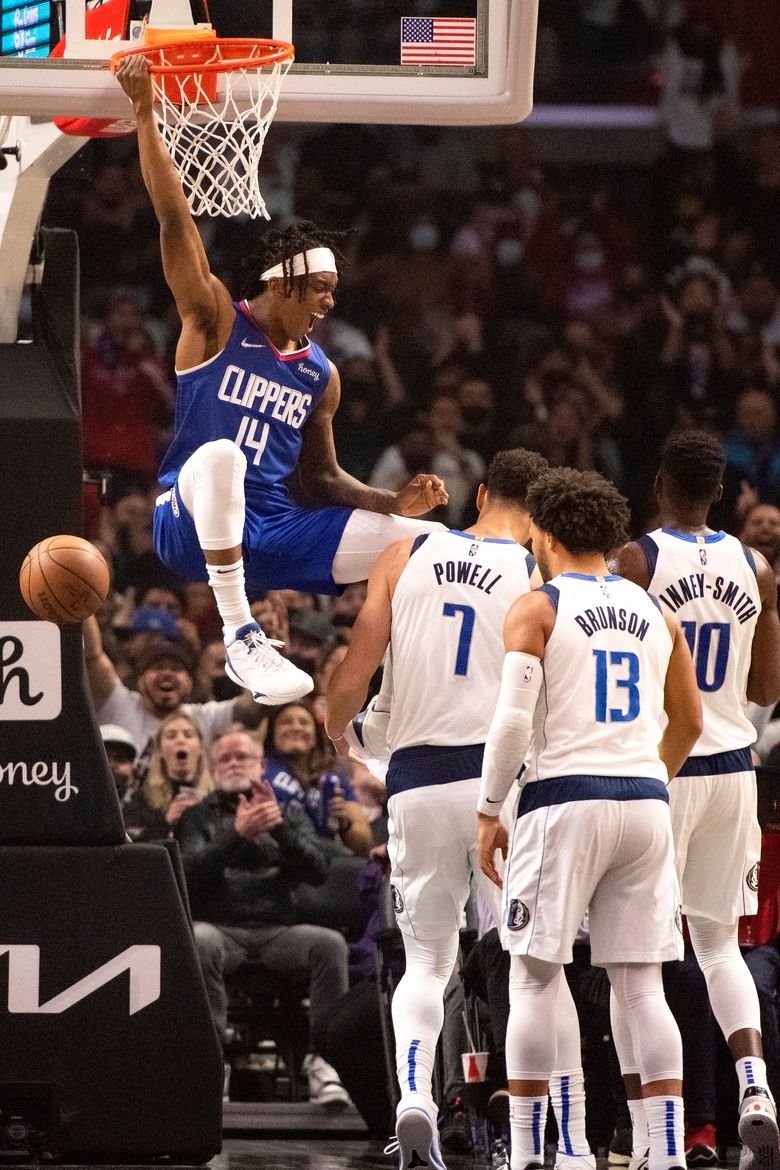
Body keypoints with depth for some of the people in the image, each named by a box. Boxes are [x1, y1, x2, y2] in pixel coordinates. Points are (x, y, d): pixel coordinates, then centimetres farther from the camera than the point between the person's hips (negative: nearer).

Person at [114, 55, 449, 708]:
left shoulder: (321, 376, 13)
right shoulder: (216, 322, -2)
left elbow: (322, 477, 21)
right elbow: (175, 220, -11)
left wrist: (394, 503, 3)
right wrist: (145, 119, -18)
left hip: (272, 532, 5)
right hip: (193, 525, -5)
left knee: (424, 539, -8)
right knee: (220, 454, -41)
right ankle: (239, 636, -36)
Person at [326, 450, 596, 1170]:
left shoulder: (406, 557, 7)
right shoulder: (541, 578, -1)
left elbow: (353, 678, 6)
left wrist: (334, 733, 25)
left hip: (417, 780, 2)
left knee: (426, 961, 12)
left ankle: (413, 1098, -13)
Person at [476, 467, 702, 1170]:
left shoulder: (536, 610, -3)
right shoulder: (656, 615, 13)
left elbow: (513, 722, -12)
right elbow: (689, 723, 21)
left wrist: (488, 814, -4)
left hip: (565, 797, -4)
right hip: (645, 806, 4)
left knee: (534, 979, 3)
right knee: (641, 987, 7)